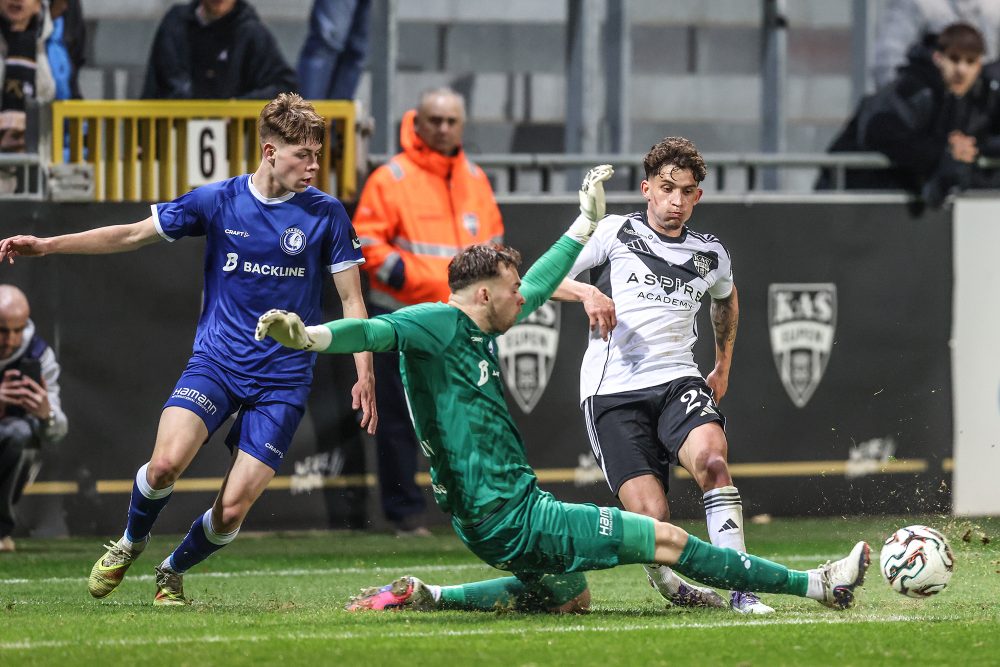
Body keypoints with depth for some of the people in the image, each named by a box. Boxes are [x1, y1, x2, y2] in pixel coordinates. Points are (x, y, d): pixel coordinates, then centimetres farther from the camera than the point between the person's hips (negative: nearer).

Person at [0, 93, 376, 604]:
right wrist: (46, 246, 1)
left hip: (283, 378, 0)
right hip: (215, 363, 0)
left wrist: (364, 375, -4)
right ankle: (131, 541, 9)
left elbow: (351, 298, 4)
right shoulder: (218, 201, -1)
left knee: (231, 512, -9)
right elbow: (133, 235, 7)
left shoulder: (326, 213, -3)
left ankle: (174, 570, 24)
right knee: (166, 462, -25)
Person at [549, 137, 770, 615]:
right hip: (612, 391, -2)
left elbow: (726, 297, 40)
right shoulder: (614, 233, 4)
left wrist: (723, 368, 38)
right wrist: (587, 292, -14)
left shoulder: (711, 255, 16)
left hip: (677, 380, 2)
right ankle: (667, 583, 17)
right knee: (653, 518, -16)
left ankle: (741, 588, -32)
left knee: (711, 457, -32)